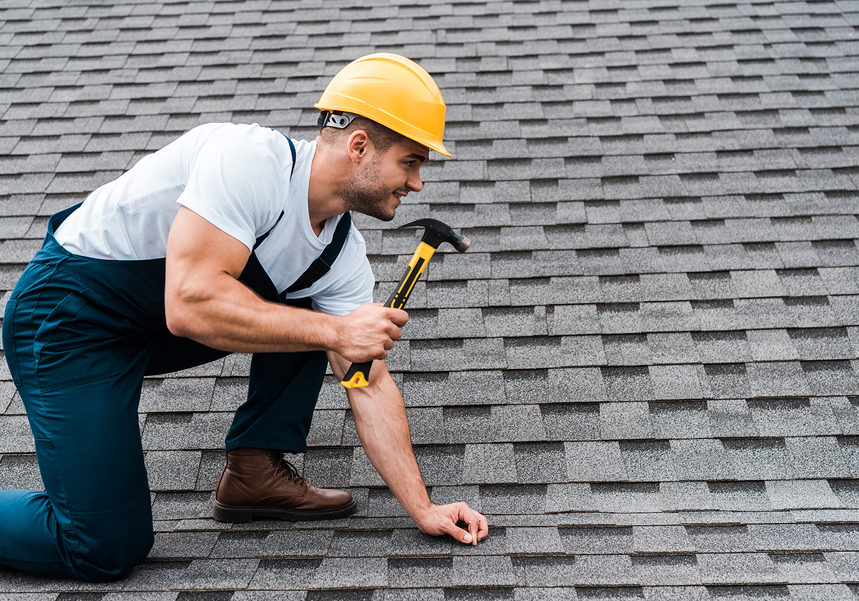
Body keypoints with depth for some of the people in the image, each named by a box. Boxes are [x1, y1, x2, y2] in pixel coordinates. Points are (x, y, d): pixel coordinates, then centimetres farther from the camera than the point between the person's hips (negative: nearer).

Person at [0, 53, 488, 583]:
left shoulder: (344, 256, -5)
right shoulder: (250, 161, -28)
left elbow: (370, 384, -2)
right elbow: (190, 305, -37)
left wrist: (422, 508, -5)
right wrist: (335, 332, -32)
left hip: (161, 327, 8)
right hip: (70, 317, -8)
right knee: (107, 550, -12)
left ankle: (254, 471, 6)